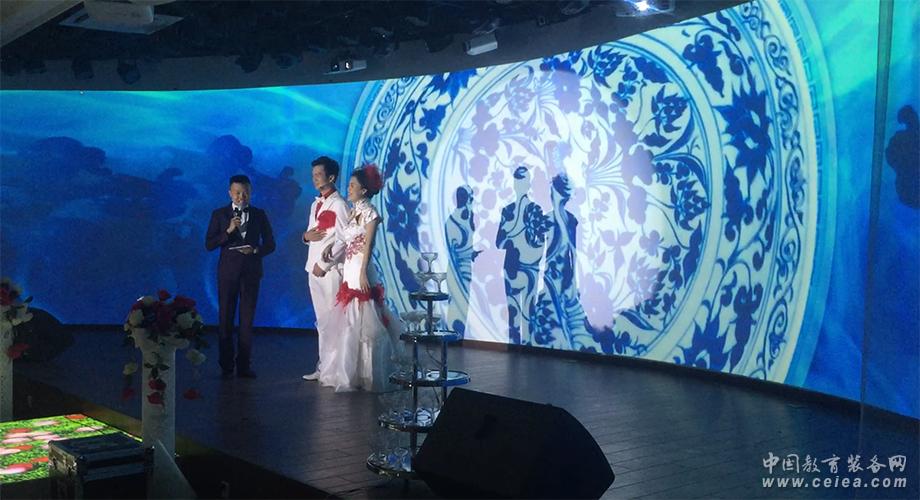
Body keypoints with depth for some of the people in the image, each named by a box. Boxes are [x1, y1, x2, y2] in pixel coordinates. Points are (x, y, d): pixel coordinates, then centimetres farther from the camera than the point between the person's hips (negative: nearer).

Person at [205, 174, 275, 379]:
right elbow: (209, 244, -2)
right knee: (225, 319, 2)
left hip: (251, 271, 1)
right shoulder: (219, 214, 4)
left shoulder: (259, 215, 7)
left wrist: (255, 250, -12)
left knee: (247, 319, 3)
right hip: (228, 271, -1)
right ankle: (226, 366, 9)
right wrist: (228, 231, -15)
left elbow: (270, 244, 7)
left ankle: (244, 365, 10)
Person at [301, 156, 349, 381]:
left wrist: (324, 264, -14)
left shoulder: (338, 204, -9)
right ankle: (323, 367, 17)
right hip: (314, 269, 8)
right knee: (322, 321, 11)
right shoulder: (315, 204, 18)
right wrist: (306, 236, 1)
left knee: (332, 321, -5)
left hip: (330, 270, -8)